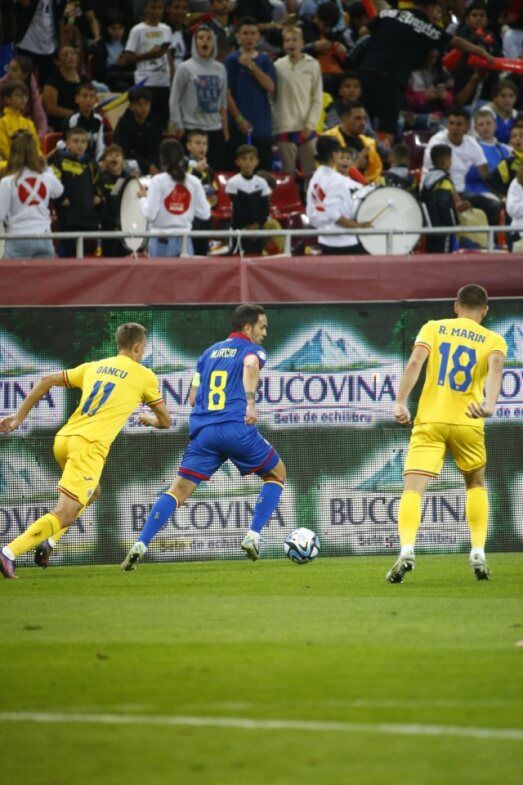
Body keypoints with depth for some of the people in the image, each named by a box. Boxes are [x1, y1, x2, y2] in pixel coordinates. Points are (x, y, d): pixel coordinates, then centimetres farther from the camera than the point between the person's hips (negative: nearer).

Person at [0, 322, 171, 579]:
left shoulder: (93, 367, 21)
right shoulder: (144, 376, 8)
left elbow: (46, 381, 18)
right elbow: (165, 421, 17)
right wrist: (149, 419, 40)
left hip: (63, 439, 7)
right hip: (90, 445, -7)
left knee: (92, 492, 31)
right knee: (65, 514, -10)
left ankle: (48, 540, 14)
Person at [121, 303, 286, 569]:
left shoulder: (210, 352, 25)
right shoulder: (251, 349, 8)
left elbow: (193, 398, 24)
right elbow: (251, 366, -18)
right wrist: (251, 402, -31)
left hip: (203, 431, 4)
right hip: (237, 428, -4)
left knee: (178, 490, 3)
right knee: (276, 474, 18)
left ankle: (140, 545, -15)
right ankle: (253, 537, 5)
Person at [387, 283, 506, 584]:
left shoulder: (434, 328, 11)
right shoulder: (493, 340, 9)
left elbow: (415, 361, -6)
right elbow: (496, 367, -13)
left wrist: (401, 402, -10)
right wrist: (490, 404, -28)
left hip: (429, 421, -1)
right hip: (468, 423, 1)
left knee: (413, 489, -6)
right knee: (476, 484, 25)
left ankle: (407, 550, -30)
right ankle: (478, 554, 14)